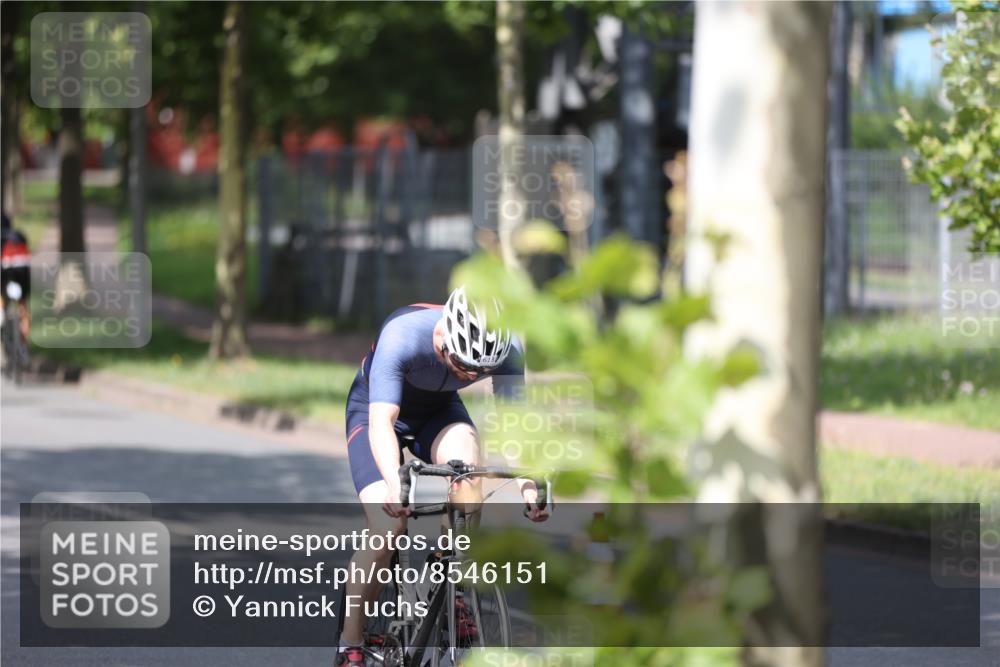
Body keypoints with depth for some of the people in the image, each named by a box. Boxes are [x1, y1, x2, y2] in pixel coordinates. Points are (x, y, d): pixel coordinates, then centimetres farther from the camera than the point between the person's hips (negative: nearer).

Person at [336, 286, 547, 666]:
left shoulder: (507, 349, -28)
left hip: (439, 412, 3)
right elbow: (381, 421, -44)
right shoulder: (402, 338, -38)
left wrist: (529, 485, -45)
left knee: (465, 460, -32)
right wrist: (394, 484, -60)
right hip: (377, 409, -3)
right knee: (388, 526, -20)